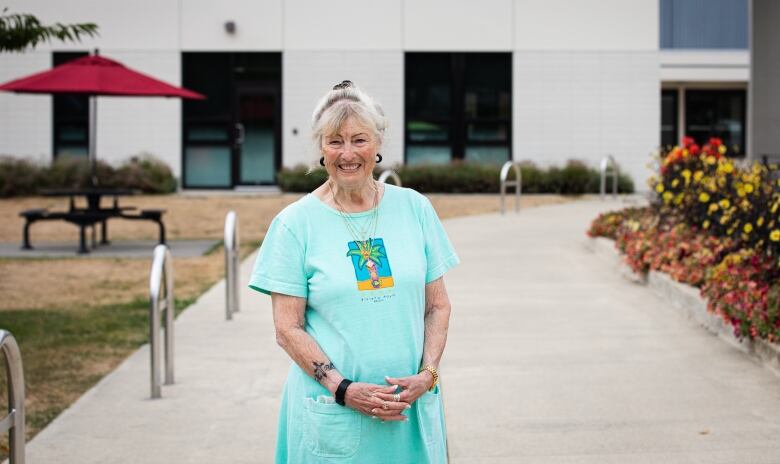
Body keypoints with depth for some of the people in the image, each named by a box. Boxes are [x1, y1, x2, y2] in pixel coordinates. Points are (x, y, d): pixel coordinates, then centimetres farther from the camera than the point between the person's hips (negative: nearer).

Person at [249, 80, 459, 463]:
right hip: (331, 413, -2)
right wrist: (343, 388, -15)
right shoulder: (295, 223, -3)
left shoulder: (414, 208, 5)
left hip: (411, 408, 2)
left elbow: (438, 306, 8)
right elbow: (288, 328, -5)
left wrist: (427, 374, -6)